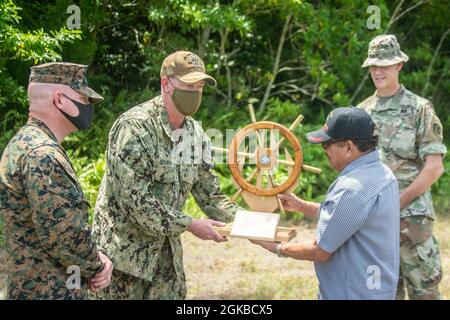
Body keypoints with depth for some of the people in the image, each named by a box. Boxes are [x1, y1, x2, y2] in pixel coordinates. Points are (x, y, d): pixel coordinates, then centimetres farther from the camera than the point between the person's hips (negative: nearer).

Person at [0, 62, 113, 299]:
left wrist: (94, 260, 2)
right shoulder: (43, 155, -22)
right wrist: (96, 267, -8)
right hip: (50, 291, -9)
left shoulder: (25, 143, 11)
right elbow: (62, 235, -25)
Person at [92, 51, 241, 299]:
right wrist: (190, 225, -21)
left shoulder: (196, 135, 4)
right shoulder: (135, 126, -18)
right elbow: (134, 199, -23)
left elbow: (210, 196, 10)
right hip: (124, 249, -7)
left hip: (167, 250, 7)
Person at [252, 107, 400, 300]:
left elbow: (319, 252, -20)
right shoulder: (381, 172, 4)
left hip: (354, 294, -9)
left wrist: (279, 249, -5)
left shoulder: (352, 189, -26)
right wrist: (302, 206, 13)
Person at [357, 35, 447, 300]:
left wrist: (397, 203, -12)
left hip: (411, 215, -4)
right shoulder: (361, 112, 9)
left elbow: (434, 168, -9)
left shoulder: (419, 109, -4)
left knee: (424, 289, -2)